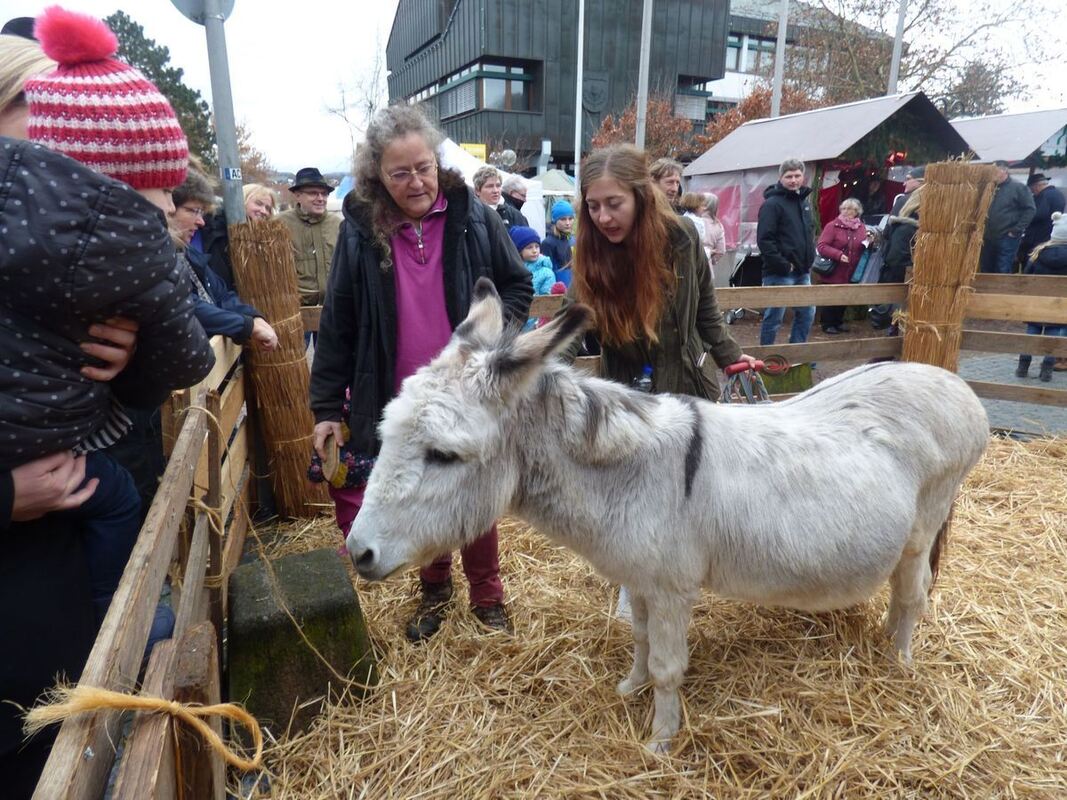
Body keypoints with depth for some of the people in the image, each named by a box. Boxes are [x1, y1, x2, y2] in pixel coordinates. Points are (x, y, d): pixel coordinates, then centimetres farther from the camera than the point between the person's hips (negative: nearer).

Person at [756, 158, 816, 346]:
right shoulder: (772, 204, -11)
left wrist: (809, 262, 13)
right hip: (780, 274, -8)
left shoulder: (805, 202, 15)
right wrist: (783, 265, -19)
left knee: (807, 313, 14)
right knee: (773, 318, -2)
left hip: (803, 272, 8)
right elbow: (764, 240, -19)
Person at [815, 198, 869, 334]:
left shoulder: (861, 227, 9)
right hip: (833, 273, -6)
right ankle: (827, 324, 12)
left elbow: (864, 248, 20)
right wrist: (838, 255, -26)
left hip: (850, 274, 6)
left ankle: (838, 322, 27)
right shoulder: (832, 225, -9)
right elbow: (821, 246, -18)